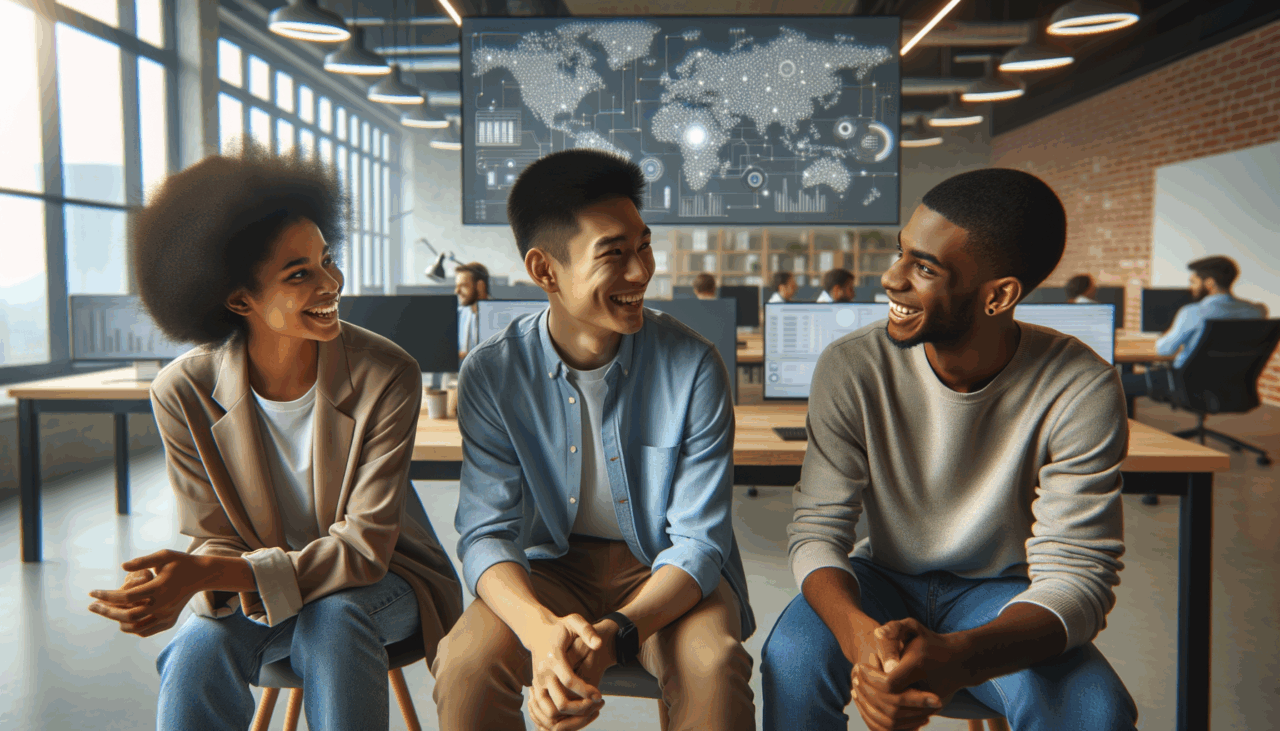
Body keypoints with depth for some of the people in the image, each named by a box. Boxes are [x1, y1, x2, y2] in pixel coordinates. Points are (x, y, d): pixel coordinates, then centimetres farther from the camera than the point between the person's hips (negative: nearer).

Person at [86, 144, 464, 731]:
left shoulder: (387, 378, -20)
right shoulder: (184, 391, -12)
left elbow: (363, 548, -20)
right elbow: (214, 539, -5)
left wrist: (204, 574, -31)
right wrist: (173, 586, -32)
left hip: (375, 581, -1)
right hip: (248, 589, 2)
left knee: (330, 620, -33)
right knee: (194, 660, -29)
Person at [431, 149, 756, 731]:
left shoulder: (694, 367, -14)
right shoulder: (491, 375, -10)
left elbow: (698, 541, -14)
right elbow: (486, 533, -11)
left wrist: (613, 634, -32)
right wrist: (541, 628, -33)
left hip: (666, 574, -1)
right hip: (549, 571, 1)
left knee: (714, 665, -30)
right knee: (464, 661, -25)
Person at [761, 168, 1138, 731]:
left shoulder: (1082, 391, -19)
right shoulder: (850, 368, -18)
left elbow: (1075, 572, -21)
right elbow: (818, 529, -17)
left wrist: (956, 660, -41)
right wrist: (860, 635, -40)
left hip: (1001, 592, 0)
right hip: (882, 581, 1)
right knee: (793, 659, -29)